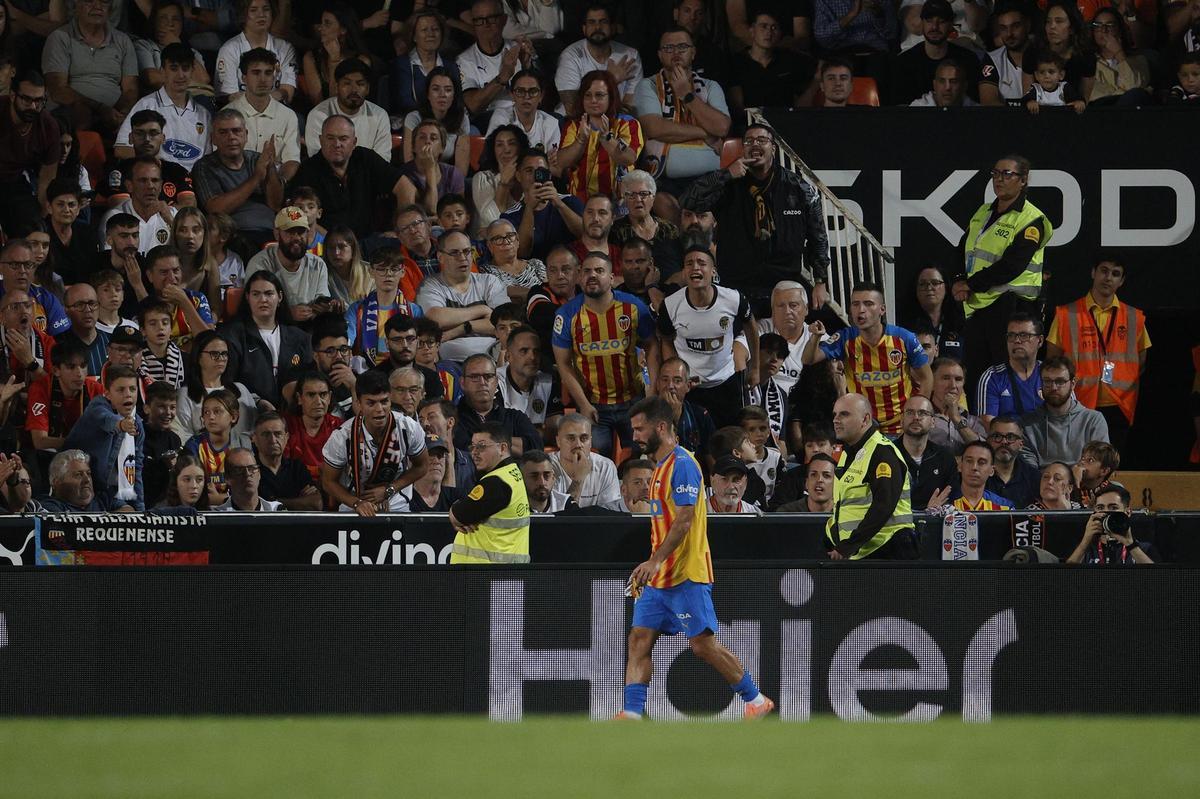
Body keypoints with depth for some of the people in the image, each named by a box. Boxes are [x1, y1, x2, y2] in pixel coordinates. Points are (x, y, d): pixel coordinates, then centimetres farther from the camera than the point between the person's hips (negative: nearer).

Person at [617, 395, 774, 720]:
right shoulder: (661, 467, 17)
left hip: (686, 577, -10)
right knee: (639, 640, -1)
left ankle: (756, 701, 7)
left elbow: (684, 521, -22)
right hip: (658, 580, 10)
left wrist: (654, 561, -29)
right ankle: (631, 715, -7)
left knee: (703, 644, -6)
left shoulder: (682, 464, -13)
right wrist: (647, 569, 22)